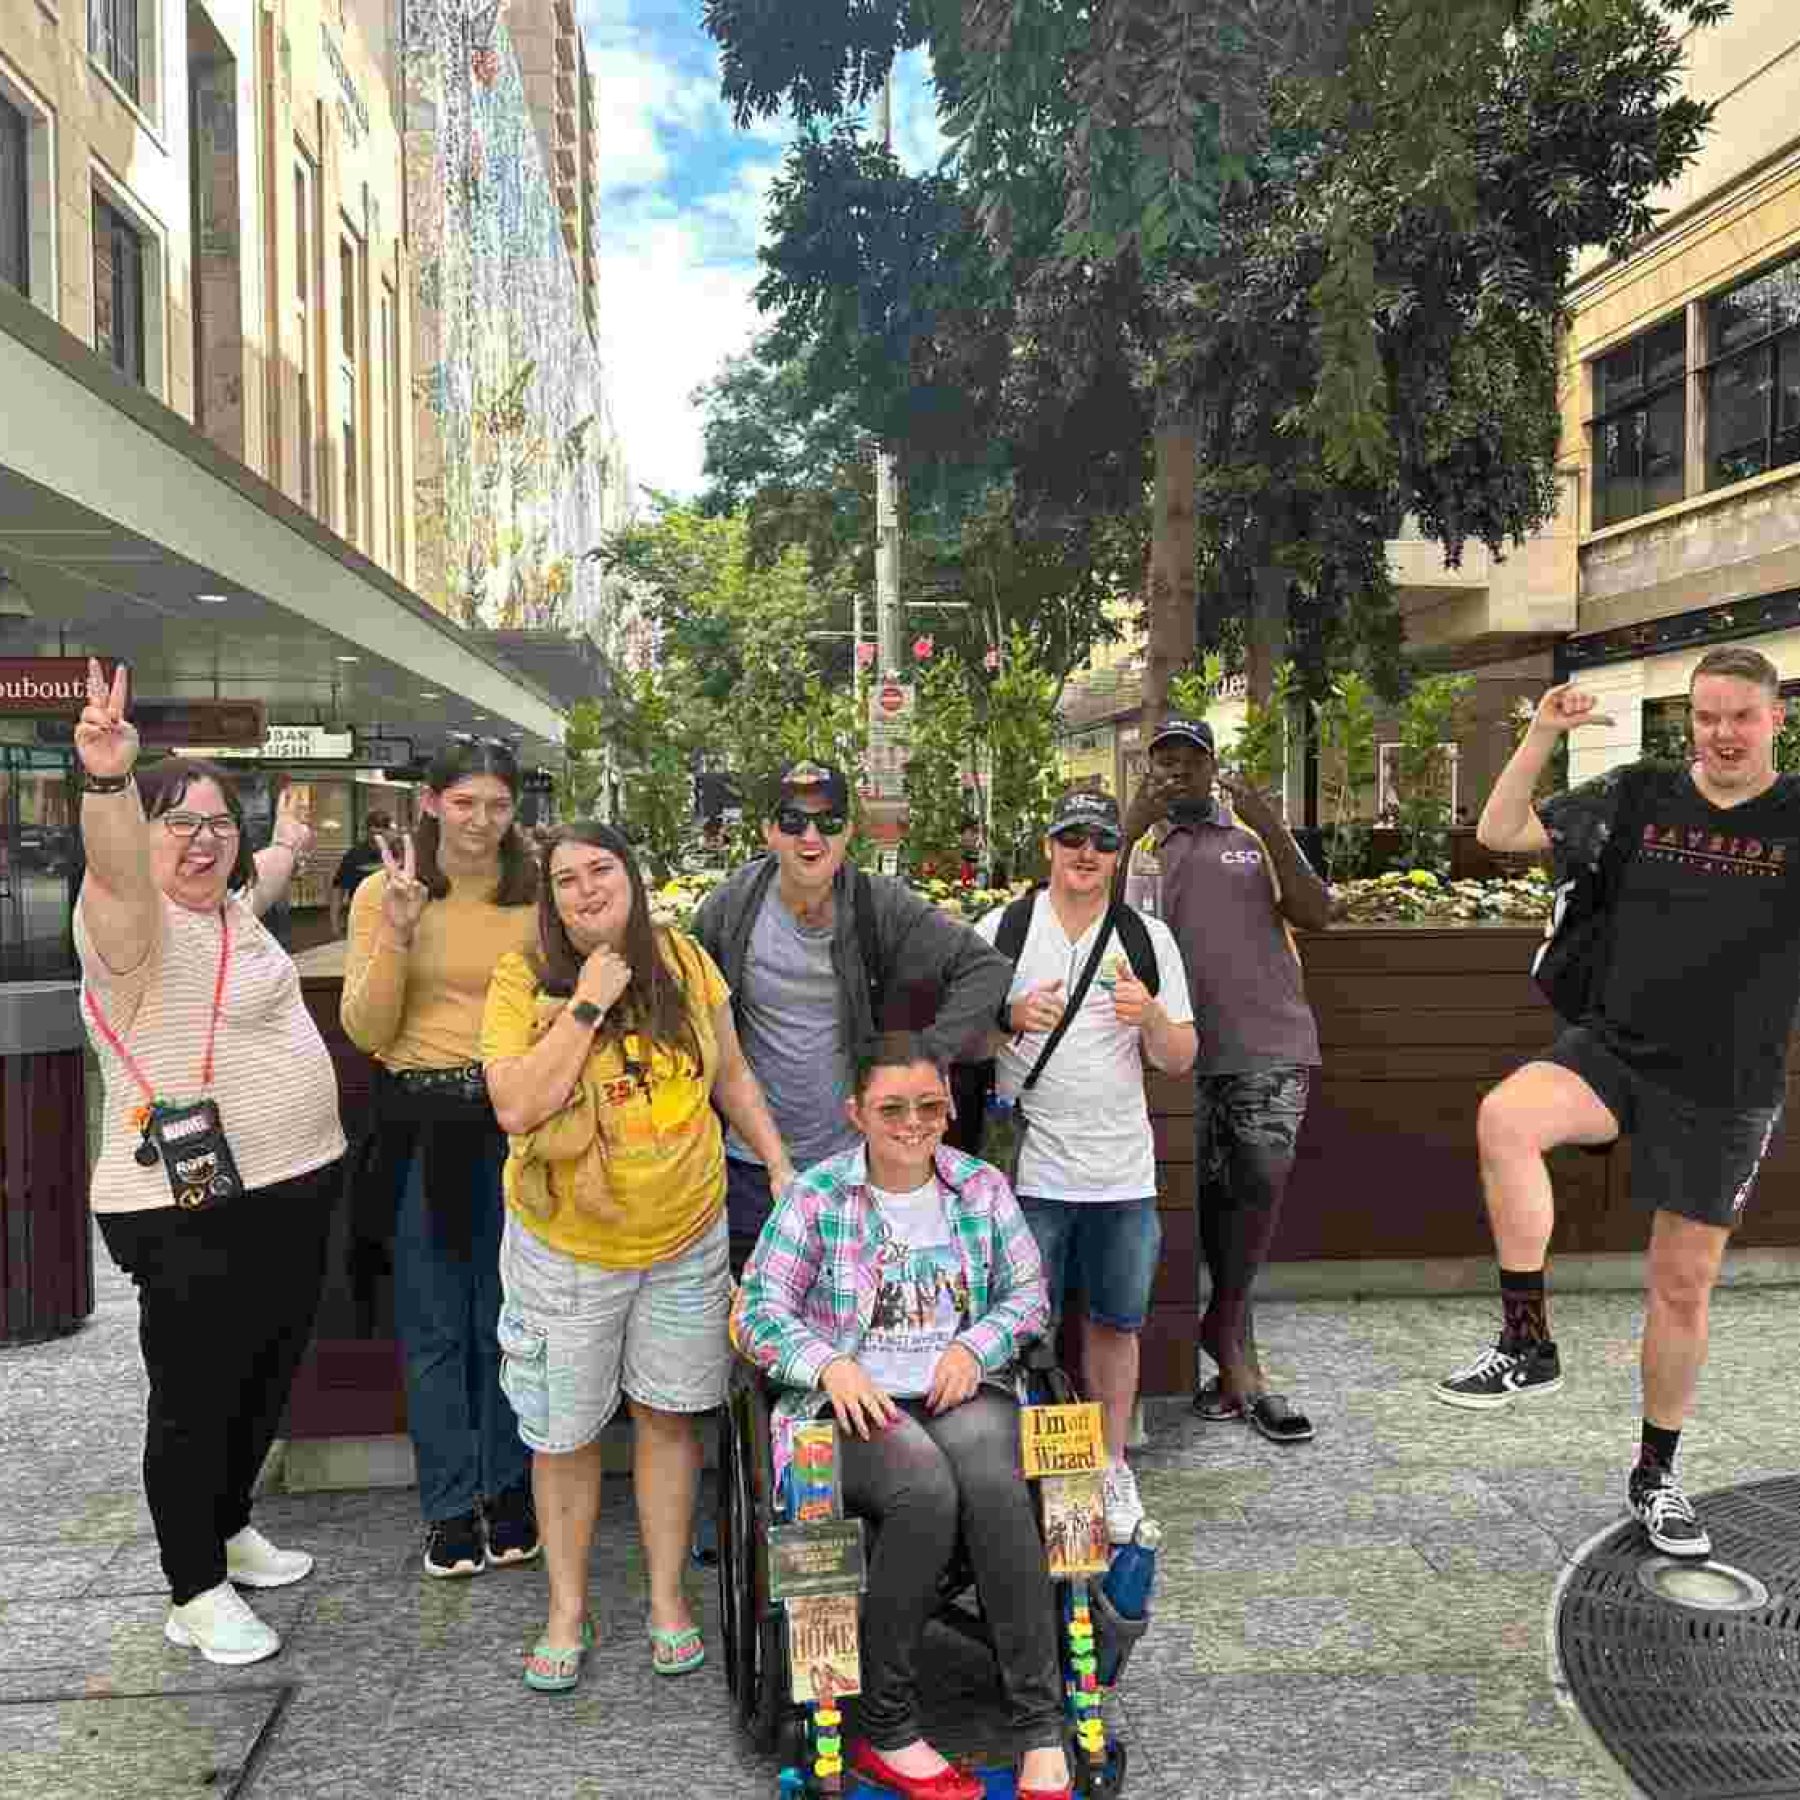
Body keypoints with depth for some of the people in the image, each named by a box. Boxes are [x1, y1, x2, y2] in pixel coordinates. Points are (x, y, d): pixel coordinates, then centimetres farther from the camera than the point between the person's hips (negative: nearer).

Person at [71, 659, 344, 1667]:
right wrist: (108, 778, -58)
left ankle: (228, 1528, 43)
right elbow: (117, 869, -39)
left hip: (292, 1190, 9)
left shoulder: (227, 910, 11)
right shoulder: (131, 920, -15)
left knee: (269, 1377, 22)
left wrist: (289, 849, 55)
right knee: (197, 1399, 6)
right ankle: (196, 1594, 23)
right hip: (194, 1218, -9)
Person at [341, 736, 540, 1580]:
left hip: (514, 1121, 0)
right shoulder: (383, 892, 0)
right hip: (420, 1123, 0)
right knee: (434, 1326, 10)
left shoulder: (537, 894, 0)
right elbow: (366, 1031, -5)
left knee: (509, 1320, 11)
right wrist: (398, 932, -17)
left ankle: (510, 1493, 29)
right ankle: (451, 1507, 25)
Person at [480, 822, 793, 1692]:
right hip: (568, 1247, -2)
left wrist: (782, 1167, 4)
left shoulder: (683, 960, -3)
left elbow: (731, 1075, 8)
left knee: (668, 1414, 13)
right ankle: (567, 1611, 31)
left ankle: (667, 1597, 30)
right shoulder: (525, 979, -12)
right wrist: (588, 1005, -24)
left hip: (687, 1235, 2)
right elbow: (514, 1107, -24)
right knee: (567, 1431, 11)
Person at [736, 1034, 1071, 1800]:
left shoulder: (983, 1186, 9)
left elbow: (1029, 1292, 13)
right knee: (927, 1493, -33)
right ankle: (885, 1732, -16)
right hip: (856, 1403, -2)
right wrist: (830, 1364, -17)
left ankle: (1042, 1733, -23)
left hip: (964, 1391, 2)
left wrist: (975, 1344, -6)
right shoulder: (816, 1195, 1)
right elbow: (759, 1312, 0)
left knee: (993, 1486, -32)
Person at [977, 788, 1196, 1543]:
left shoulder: (1148, 938, 5)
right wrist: (1011, 1019, -19)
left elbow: (1181, 1061, 5)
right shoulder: (1002, 929, 0)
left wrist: (1152, 1016, -16)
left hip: (1123, 1170, 2)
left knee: (1115, 1322, 13)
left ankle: (1112, 1470, 30)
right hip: (1031, 1168, -2)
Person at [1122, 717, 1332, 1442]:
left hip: (1269, 1039, 0)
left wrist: (1271, 828, -10)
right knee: (1209, 1195, 2)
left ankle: (1220, 1324, 7)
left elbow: (1316, 915, 0)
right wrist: (1130, 831, -13)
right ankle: (1238, 1359, 16)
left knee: (1263, 1178, -14)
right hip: (1183, 1050, 0)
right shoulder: (1139, 847, 12)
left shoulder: (1257, 837, 13)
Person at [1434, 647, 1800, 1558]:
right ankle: (1528, 1345, -17)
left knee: (1683, 1283, 9)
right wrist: (1542, 735, -11)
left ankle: (1656, 1474, 30)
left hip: (1725, 1089, 0)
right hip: (1612, 1047, 0)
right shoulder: (1640, 794, 2)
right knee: (1504, 1117, -32)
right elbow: (1499, 832, 2)